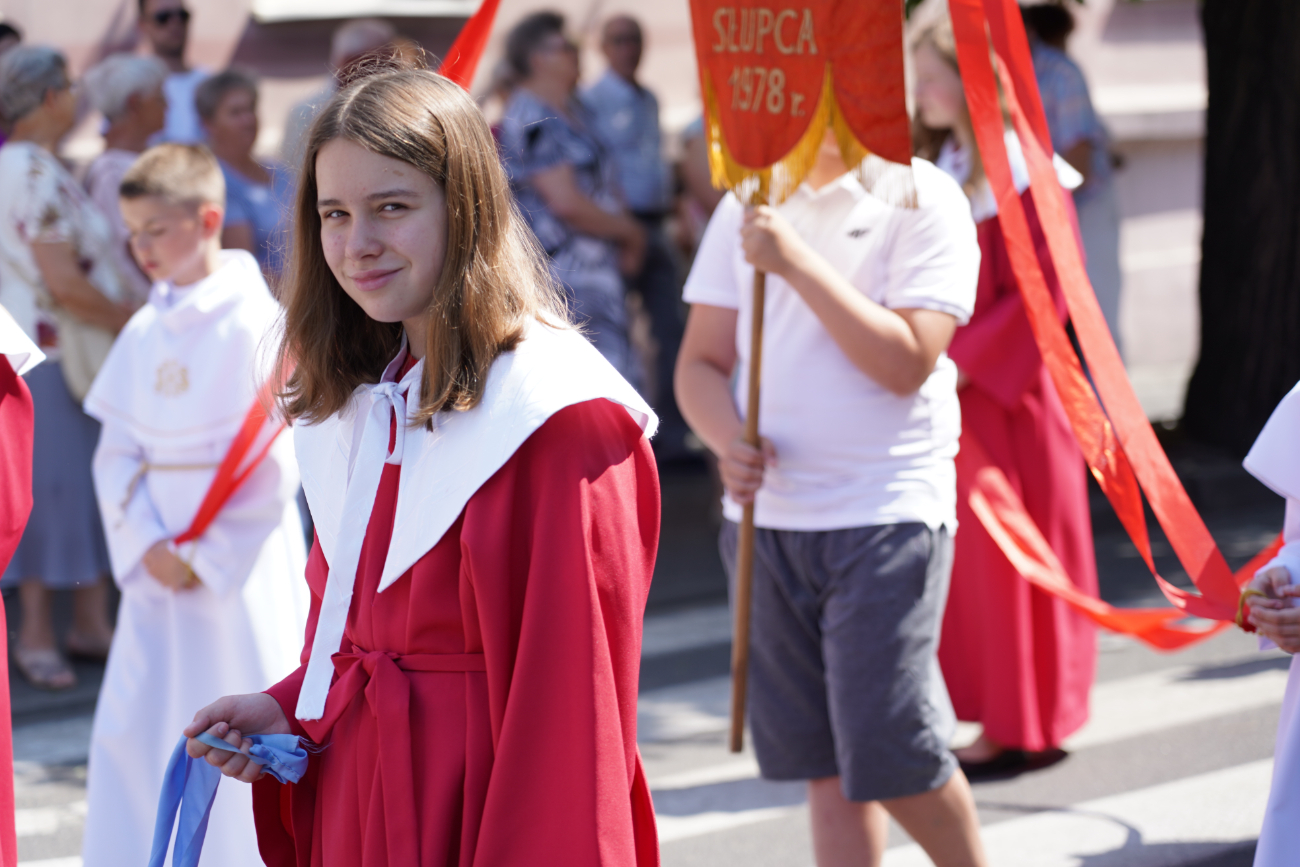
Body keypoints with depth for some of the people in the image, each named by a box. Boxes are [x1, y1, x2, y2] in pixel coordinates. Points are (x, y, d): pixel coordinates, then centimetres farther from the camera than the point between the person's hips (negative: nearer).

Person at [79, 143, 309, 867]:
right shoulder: (144, 332, 8)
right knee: (130, 738, 5)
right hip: (158, 574, 6)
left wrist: (205, 556, -12)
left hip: (241, 570, -6)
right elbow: (117, 453, 8)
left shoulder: (256, 325, -11)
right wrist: (146, 544, -7)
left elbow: (274, 467, -14)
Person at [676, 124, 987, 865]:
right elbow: (701, 360, 9)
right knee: (826, 765, 7)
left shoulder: (924, 201, -6)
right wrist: (729, 441, -12)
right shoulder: (749, 204, 9)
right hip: (769, 513, 5)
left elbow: (906, 362, -16)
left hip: (885, 517, -5)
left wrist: (797, 264, -19)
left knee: (889, 750, -7)